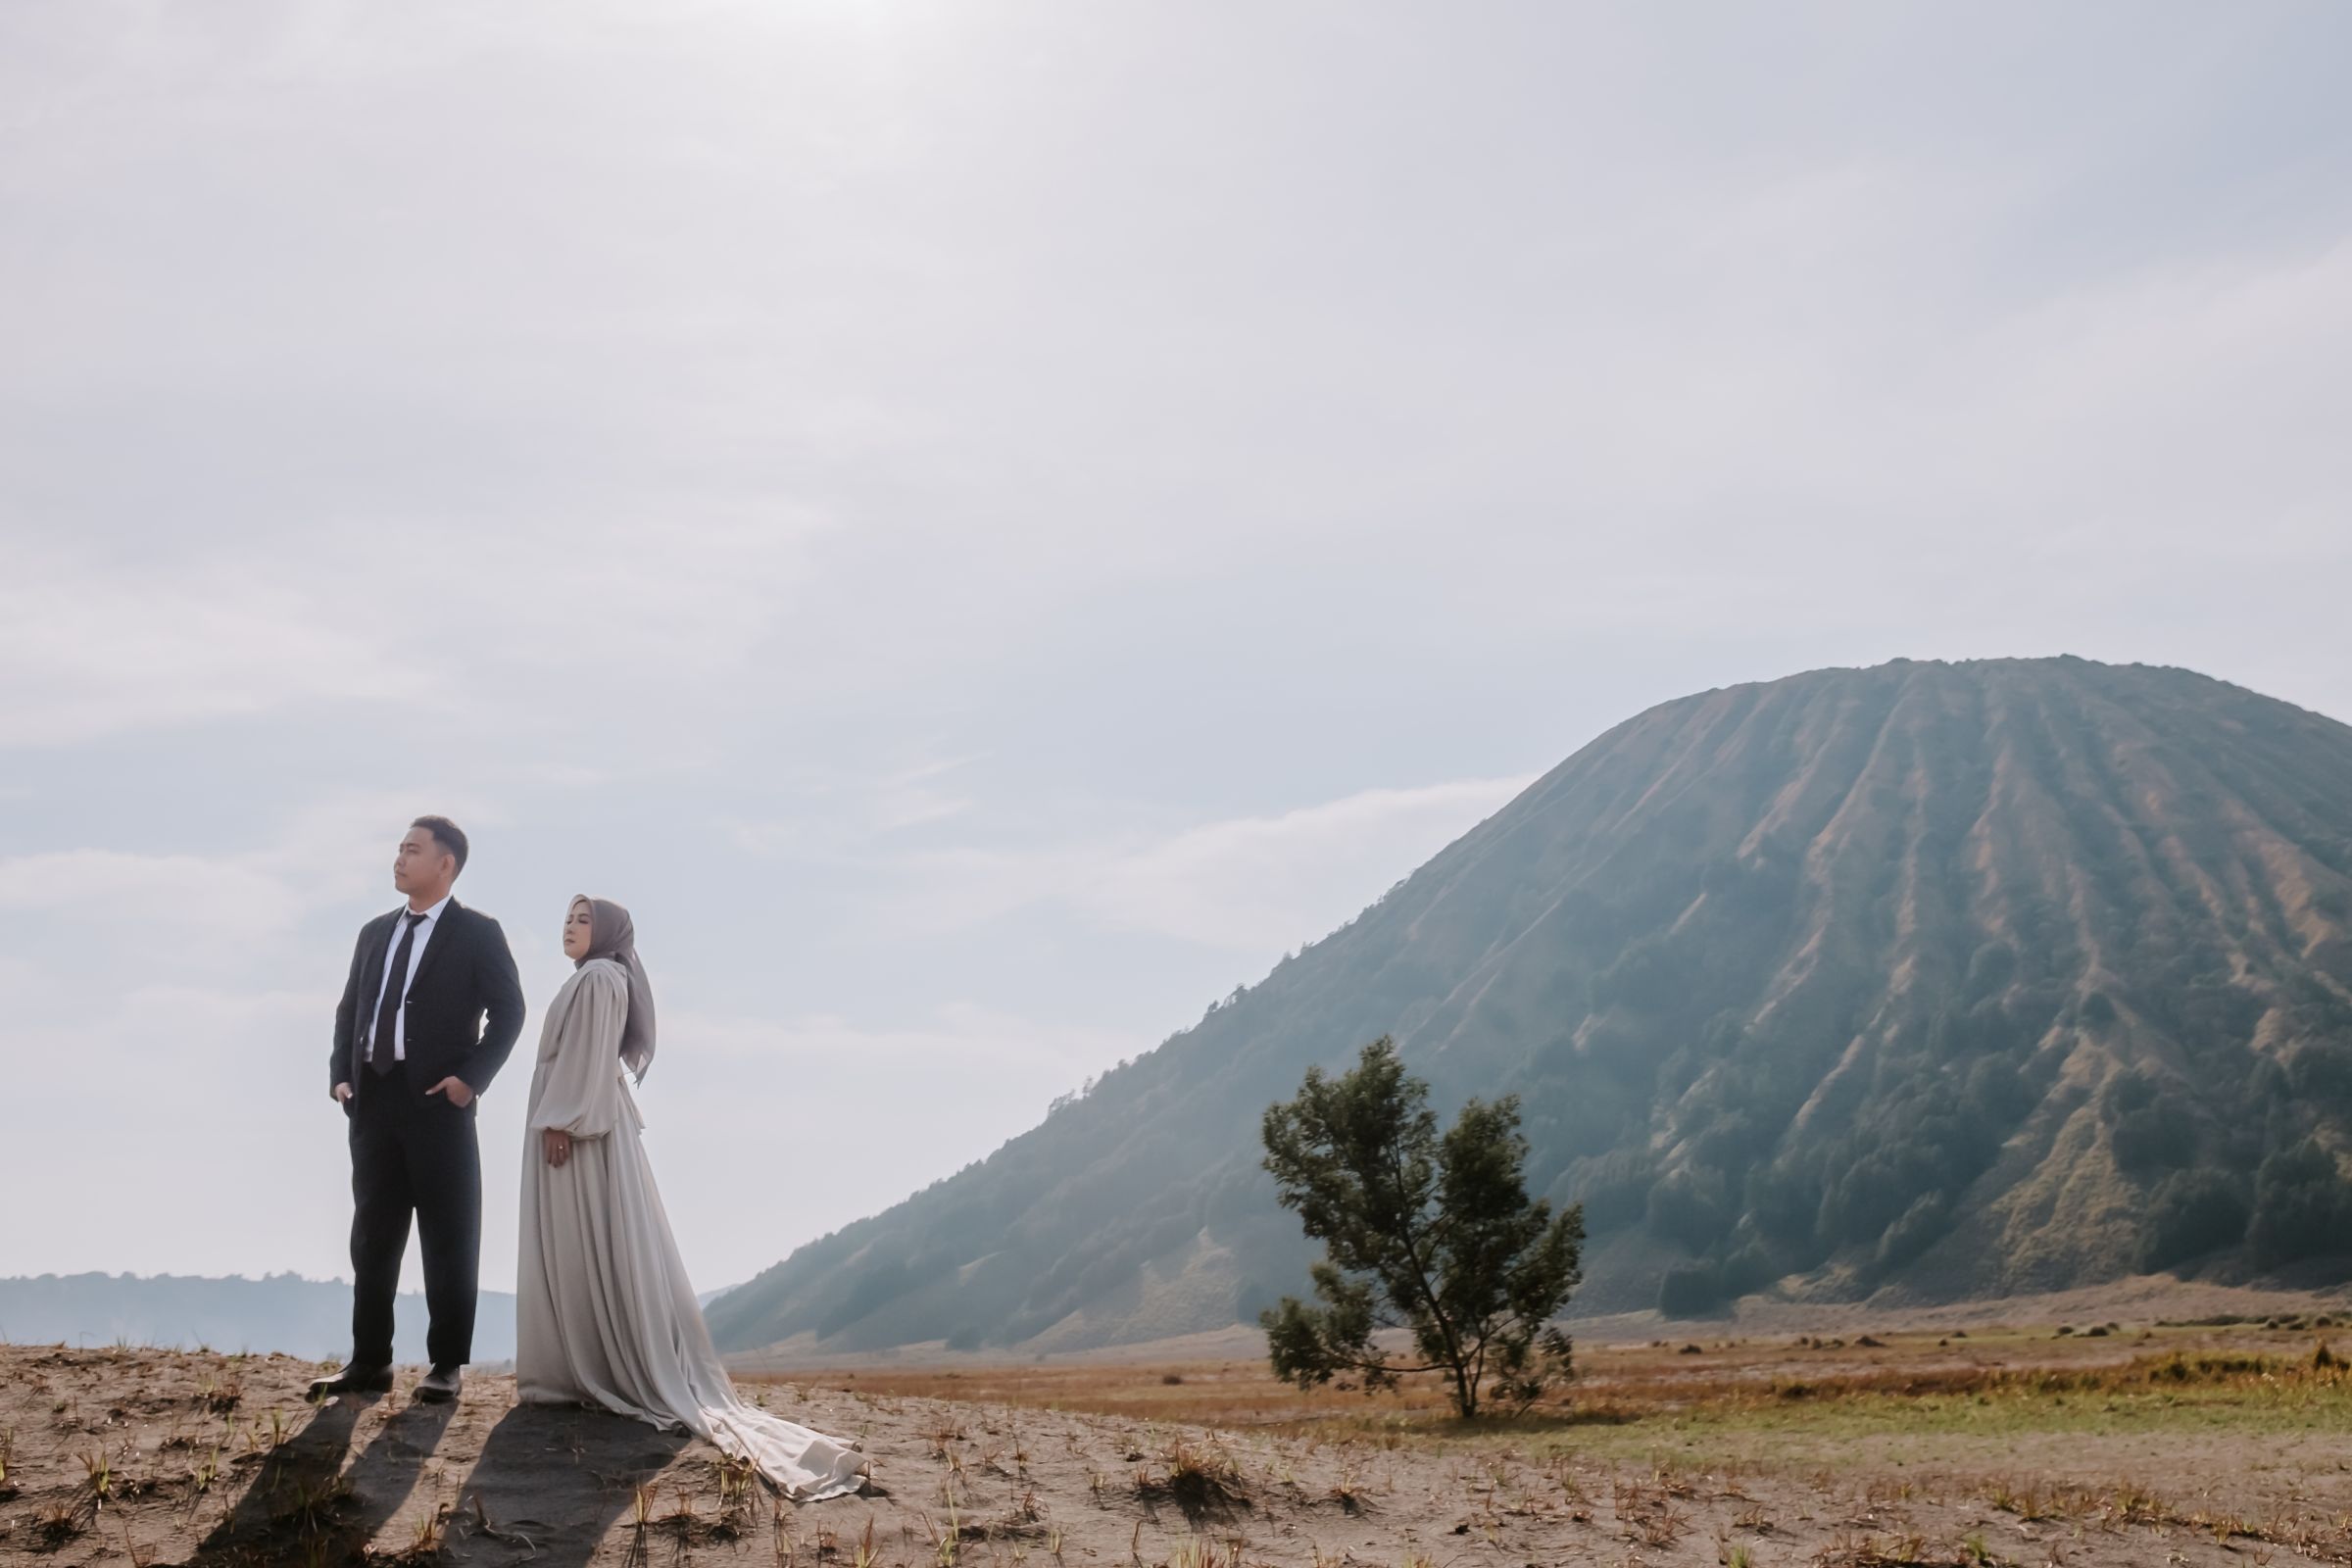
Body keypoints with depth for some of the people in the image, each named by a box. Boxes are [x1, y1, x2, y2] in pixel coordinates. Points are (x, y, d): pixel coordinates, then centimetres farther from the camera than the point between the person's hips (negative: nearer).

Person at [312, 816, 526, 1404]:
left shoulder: (477, 933, -1)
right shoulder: (375, 932, 16)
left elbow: (508, 1010, -6)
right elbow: (349, 1011, 17)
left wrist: (471, 1078, -14)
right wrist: (341, 1075, 3)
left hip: (438, 1100, -6)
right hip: (374, 1098, 6)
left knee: (447, 1236, 0)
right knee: (372, 1234, 9)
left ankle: (447, 1364, 7)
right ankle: (369, 1360, 17)